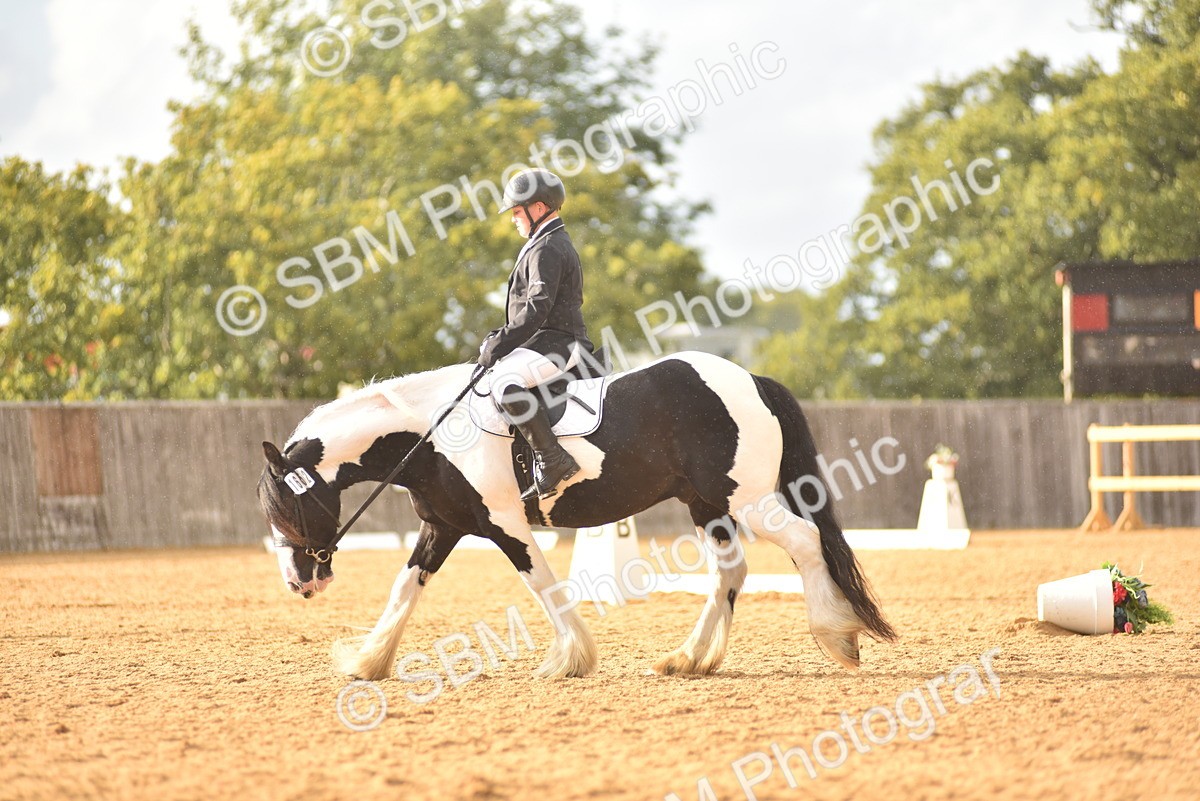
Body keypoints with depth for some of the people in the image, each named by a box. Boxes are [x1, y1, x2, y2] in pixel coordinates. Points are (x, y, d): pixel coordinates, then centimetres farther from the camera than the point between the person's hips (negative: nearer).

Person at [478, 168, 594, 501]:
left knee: (505, 380, -31)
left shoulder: (547, 249, -12)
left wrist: (501, 344, -21)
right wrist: (501, 337, 15)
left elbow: (537, 308, -22)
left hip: (556, 342, -12)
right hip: (550, 340, 12)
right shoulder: (555, 244, 23)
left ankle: (553, 461, -33)